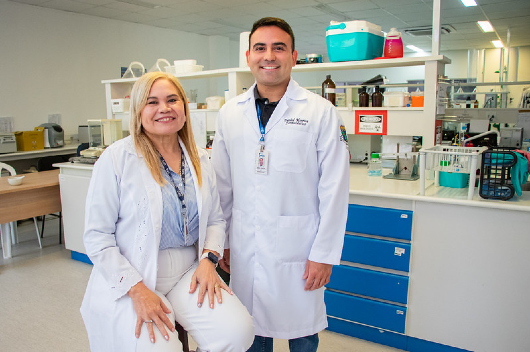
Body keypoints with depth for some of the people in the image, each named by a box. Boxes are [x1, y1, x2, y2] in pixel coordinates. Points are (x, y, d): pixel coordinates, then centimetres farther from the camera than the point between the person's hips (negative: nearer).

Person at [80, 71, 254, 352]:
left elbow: (215, 219, 12)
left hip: (188, 274, 4)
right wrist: (136, 289, -16)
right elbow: (97, 235, -9)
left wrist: (208, 259, -7)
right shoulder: (117, 158, -8)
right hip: (129, 282, -3)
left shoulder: (199, 160, 7)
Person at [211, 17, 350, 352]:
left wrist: (324, 254, -8)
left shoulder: (321, 112, -6)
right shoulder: (230, 113, 4)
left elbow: (334, 190, -7)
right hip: (245, 248, 3)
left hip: (297, 247, -2)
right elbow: (222, 185, 9)